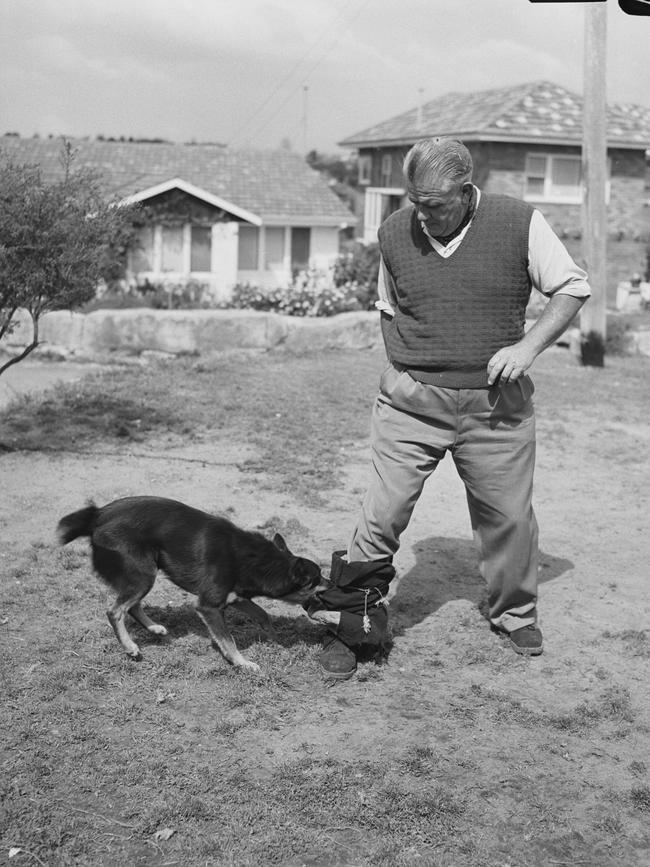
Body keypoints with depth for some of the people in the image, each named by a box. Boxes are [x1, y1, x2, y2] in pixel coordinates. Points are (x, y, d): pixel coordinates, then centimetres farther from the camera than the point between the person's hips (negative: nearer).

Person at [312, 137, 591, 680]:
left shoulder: (520, 223, -7)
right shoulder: (395, 233, 0)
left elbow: (573, 288, 0)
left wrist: (529, 345, -14)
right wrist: (402, 371, 3)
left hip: (496, 405, 0)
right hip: (411, 403, 1)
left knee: (509, 515, 10)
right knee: (382, 514, -4)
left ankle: (515, 614, 35)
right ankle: (347, 625, 9)